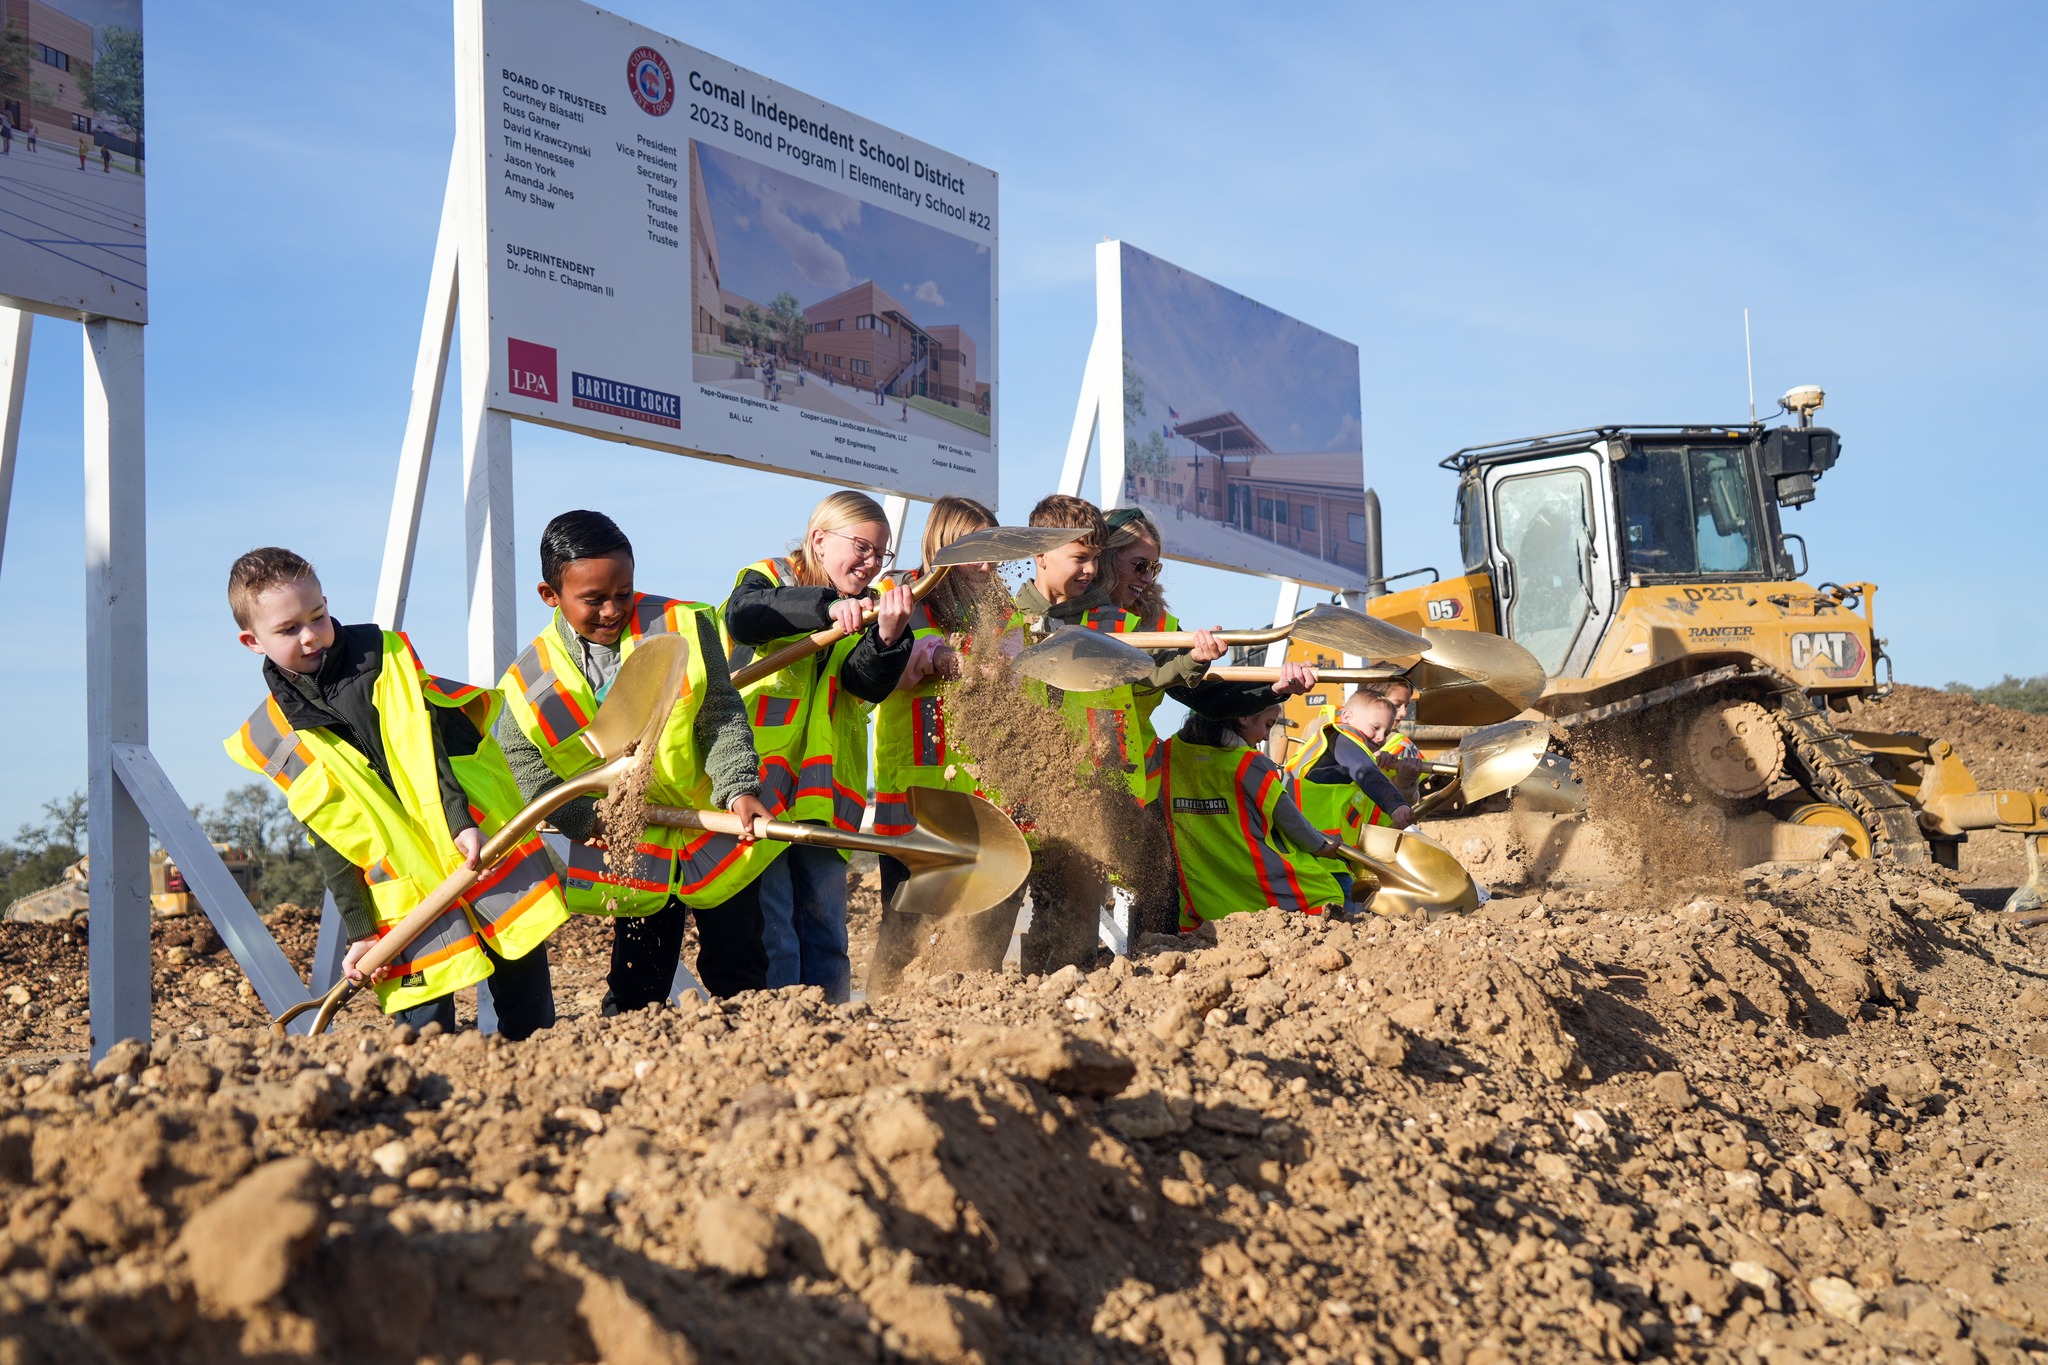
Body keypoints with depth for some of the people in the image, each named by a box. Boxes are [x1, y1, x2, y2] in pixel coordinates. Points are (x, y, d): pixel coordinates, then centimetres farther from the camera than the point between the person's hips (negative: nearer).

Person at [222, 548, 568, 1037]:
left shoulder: (381, 655, 2)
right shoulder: (272, 737, 5)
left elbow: (424, 745, -8)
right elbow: (327, 838, 3)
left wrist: (460, 821, -22)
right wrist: (360, 931, -2)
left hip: (480, 845, -1)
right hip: (406, 895, 1)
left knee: (529, 1016, 0)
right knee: (425, 1027, -8)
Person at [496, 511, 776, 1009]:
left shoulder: (682, 627, -11)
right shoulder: (529, 684, -8)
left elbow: (722, 716, -10)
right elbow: (523, 768, -7)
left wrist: (739, 788, -24)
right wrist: (591, 818, -19)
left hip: (715, 833, -1)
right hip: (631, 853, 1)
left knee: (738, 979, 8)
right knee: (635, 990, 6)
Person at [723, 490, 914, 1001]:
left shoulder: (868, 610, 14)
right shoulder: (768, 580, 3)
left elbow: (870, 686, -5)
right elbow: (742, 618, -23)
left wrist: (888, 637, -25)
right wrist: (827, 608, -34)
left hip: (824, 792, 5)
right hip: (759, 784, -5)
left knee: (827, 930, 9)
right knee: (771, 930, -9)